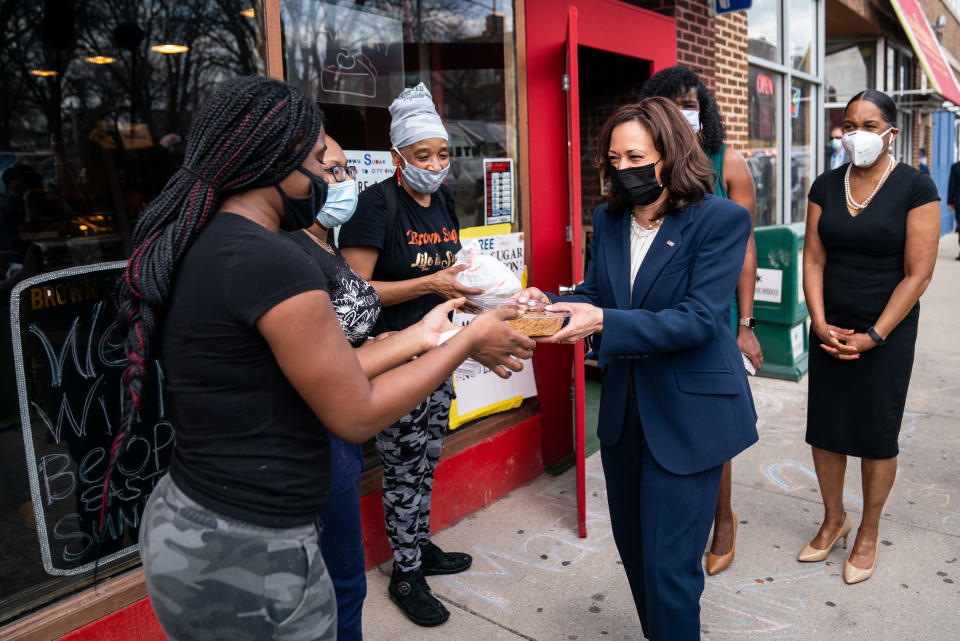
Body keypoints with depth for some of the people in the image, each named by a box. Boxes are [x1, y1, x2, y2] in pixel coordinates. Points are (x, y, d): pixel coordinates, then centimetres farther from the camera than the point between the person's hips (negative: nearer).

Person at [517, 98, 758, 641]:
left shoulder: (721, 219, -13)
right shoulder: (609, 221, 6)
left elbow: (698, 319, -21)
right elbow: (594, 294, 9)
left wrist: (604, 321, -32)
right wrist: (550, 304, -13)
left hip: (689, 414, -6)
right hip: (625, 412, 7)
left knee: (669, 565, 1)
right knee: (634, 548, 21)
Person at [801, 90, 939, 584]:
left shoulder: (915, 187, -8)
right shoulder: (826, 186, 4)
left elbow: (918, 273, -11)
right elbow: (813, 259, 2)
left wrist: (873, 336, -14)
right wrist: (820, 323, -9)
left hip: (886, 331, -3)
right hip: (830, 330, 4)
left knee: (877, 436, 7)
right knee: (824, 429, 9)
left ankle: (868, 534, 27)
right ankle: (833, 519, 31)